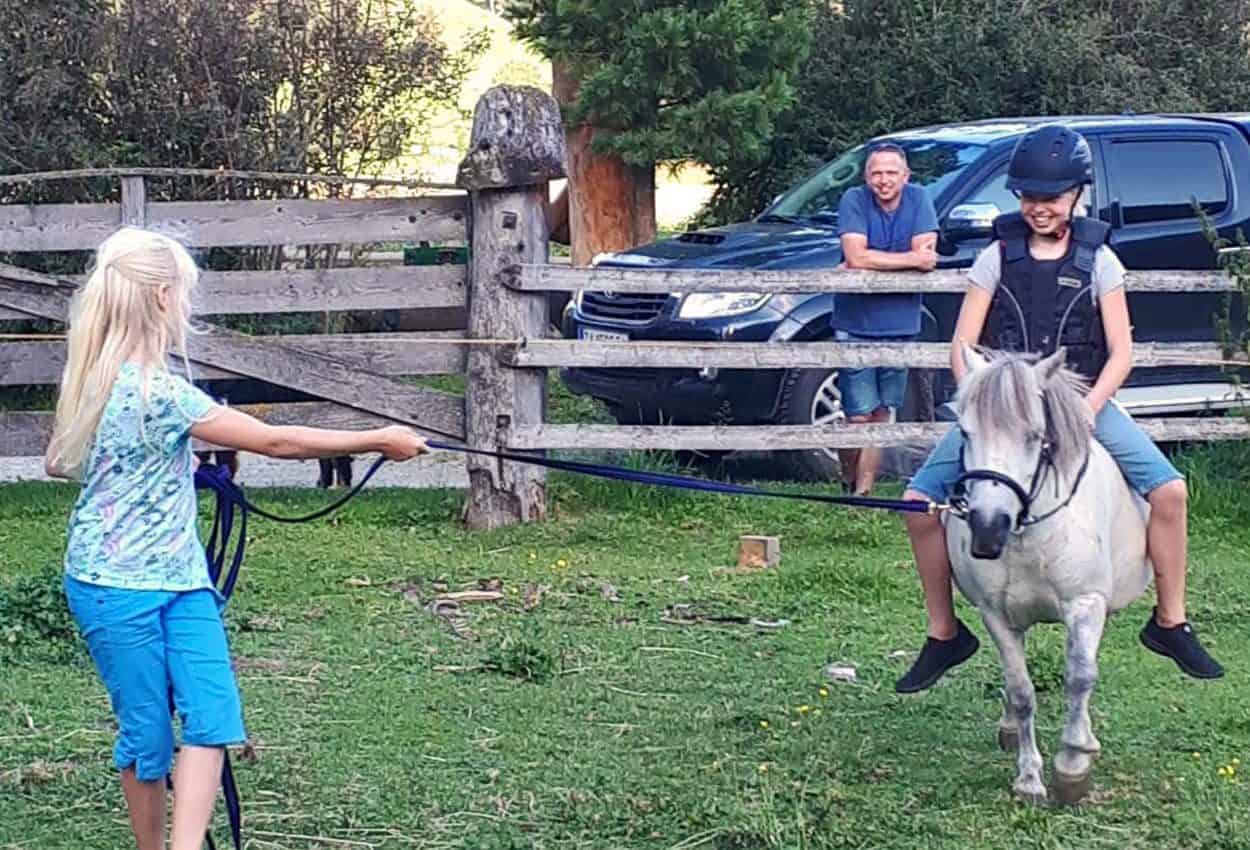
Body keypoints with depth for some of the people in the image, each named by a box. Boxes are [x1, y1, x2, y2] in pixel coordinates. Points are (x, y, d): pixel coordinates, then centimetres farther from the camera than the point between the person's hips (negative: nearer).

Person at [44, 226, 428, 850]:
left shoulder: (98, 378, 6)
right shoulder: (155, 391, -22)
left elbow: (58, 462, 21)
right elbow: (274, 442, -21)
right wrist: (381, 441, -14)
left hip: (178, 577, 8)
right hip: (120, 587, -8)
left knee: (213, 717, -3)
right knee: (148, 732, 4)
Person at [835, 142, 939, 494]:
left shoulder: (919, 200, 0)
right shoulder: (854, 201, -6)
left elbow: (927, 259, -10)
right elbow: (856, 257, -19)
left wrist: (873, 261, -15)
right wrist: (911, 259, -15)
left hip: (900, 325, 2)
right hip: (855, 324, -2)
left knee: (880, 417, 7)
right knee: (859, 418, -3)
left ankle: (862, 492, 16)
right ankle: (848, 483, 18)